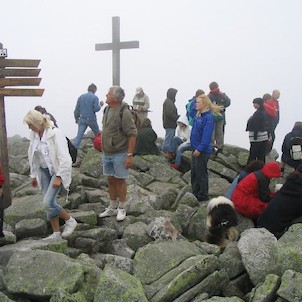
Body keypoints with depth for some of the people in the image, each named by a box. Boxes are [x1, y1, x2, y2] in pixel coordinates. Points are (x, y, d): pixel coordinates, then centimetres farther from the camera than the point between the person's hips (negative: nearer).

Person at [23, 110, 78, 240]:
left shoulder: (55, 133, -19)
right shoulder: (34, 135, 1)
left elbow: (64, 157, -20)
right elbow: (33, 156, 12)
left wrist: (58, 177, -21)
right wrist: (34, 175, 14)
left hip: (57, 171, -7)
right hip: (44, 171, 7)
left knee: (48, 202, -15)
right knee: (48, 203, 6)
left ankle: (70, 221, 8)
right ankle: (56, 233, 18)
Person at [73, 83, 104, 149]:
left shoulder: (81, 97, 8)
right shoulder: (95, 97, -6)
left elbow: (77, 109, 9)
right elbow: (96, 109, -13)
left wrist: (76, 118, 18)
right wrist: (100, 105, 7)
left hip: (82, 119, 3)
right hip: (91, 119, -3)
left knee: (79, 135, -3)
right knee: (97, 134, 17)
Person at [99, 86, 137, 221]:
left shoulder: (124, 113, -18)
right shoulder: (107, 109, 7)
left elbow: (132, 134, -20)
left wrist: (130, 155, -21)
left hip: (119, 153, -7)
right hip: (107, 153, 7)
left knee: (120, 180, 4)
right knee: (111, 180, 15)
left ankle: (121, 209, 19)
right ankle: (112, 208, 28)